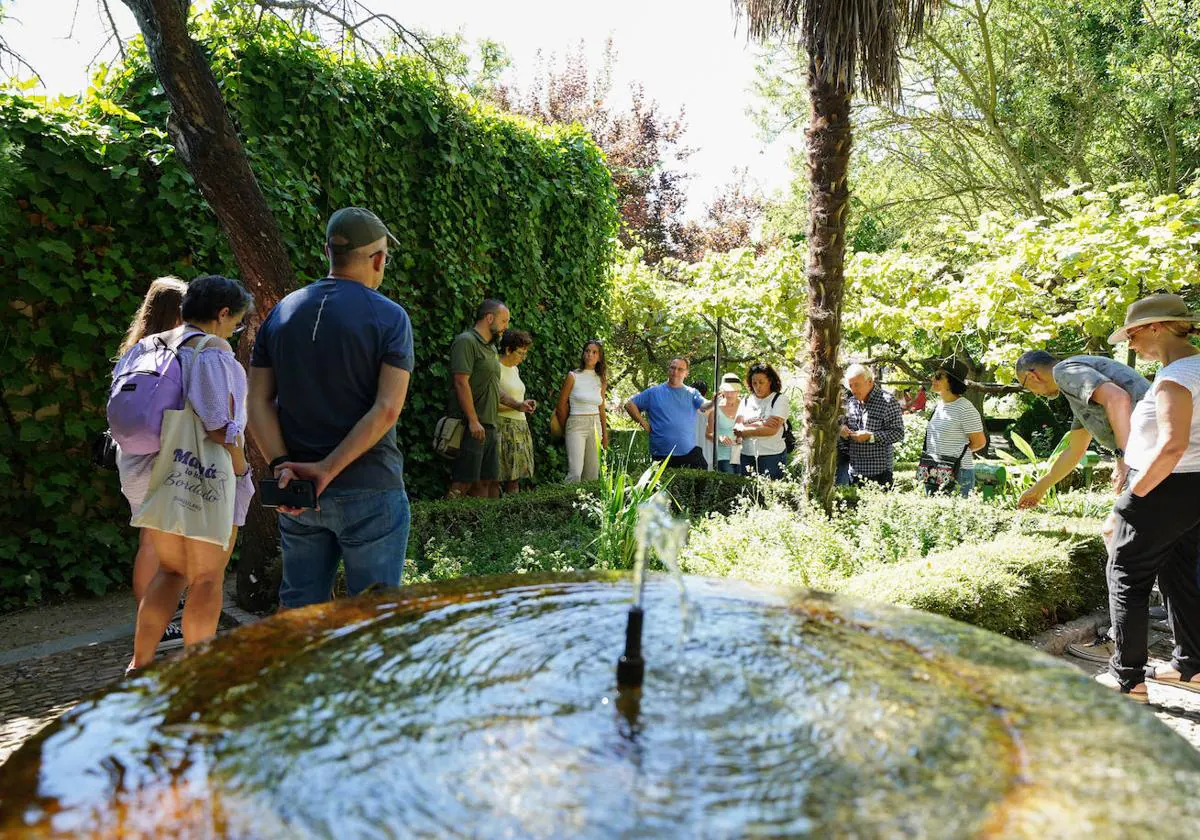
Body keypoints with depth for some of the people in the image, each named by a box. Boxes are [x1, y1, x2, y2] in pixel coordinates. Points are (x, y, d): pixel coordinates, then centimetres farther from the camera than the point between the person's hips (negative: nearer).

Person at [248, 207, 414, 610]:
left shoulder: (282, 312, 8)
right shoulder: (389, 317, -7)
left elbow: (258, 402, 1)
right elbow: (387, 410, -17)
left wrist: (281, 466, -7)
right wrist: (328, 469, -16)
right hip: (368, 489, -5)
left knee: (298, 608, 16)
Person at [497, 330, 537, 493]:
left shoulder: (514, 369, 17)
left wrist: (524, 403, 8)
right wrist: (517, 406, -18)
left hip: (520, 427, 8)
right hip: (505, 426, -8)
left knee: (516, 476, 4)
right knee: (510, 479, -11)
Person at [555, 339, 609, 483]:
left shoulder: (601, 380, 10)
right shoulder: (573, 376, -4)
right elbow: (561, 405, 1)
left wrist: (605, 434, 16)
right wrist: (565, 430, 8)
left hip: (595, 427, 5)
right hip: (576, 426, -5)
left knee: (592, 475, 6)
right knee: (575, 473, -17)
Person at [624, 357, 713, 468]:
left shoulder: (691, 393, 10)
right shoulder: (654, 392, 6)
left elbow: (704, 406, -8)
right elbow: (629, 404, 7)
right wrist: (643, 423, -1)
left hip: (689, 452, 1)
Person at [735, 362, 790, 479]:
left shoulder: (780, 399, 0)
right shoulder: (746, 400, 13)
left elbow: (772, 430, -11)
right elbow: (737, 427, 1)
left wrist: (743, 432, -6)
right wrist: (762, 424, -14)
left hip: (772, 456, -4)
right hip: (747, 455, 4)